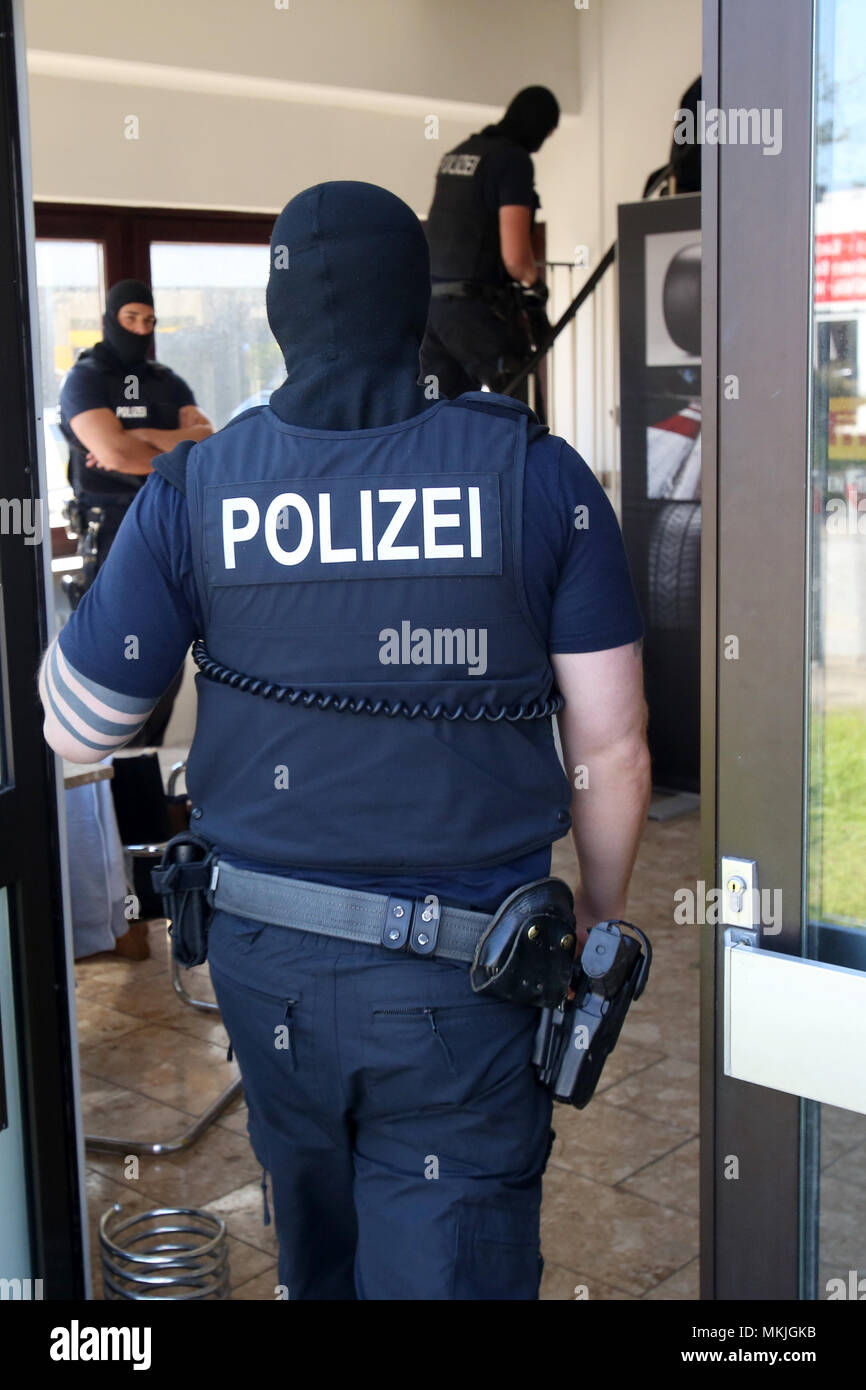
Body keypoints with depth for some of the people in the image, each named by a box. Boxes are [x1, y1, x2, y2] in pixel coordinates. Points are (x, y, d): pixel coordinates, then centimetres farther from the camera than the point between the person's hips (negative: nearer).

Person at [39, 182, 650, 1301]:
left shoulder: (192, 490, -6)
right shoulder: (538, 473, -9)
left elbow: (74, 727, 2)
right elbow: (611, 746, -7)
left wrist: (90, 562, 18)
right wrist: (599, 925, 10)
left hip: (264, 956, 3)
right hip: (456, 980, -2)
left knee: (318, 1258, 27)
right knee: (445, 1265, 9)